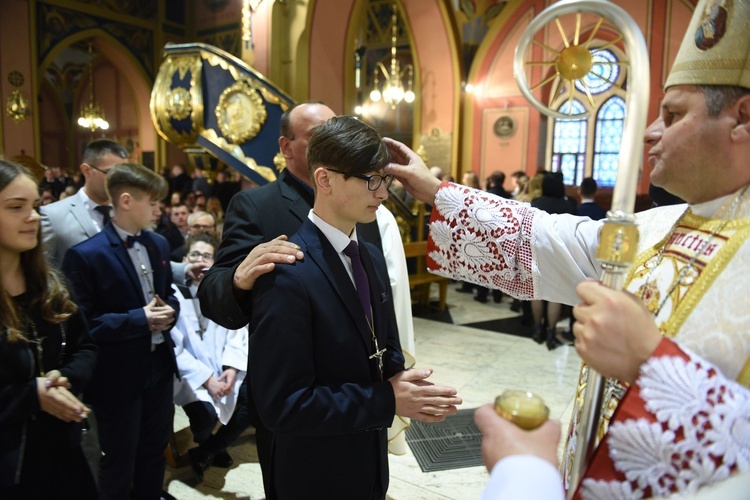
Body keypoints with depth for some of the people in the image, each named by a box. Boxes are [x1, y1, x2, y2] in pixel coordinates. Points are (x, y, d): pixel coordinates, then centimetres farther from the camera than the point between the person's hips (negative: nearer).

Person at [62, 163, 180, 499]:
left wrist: (169, 312, -7)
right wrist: (138, 319, -23)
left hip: (159, 367, 6)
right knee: (119, 465, 13)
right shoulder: (85, 255, -17)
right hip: (118, 377, -6)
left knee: (154, 454, 23)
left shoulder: (159, 244, 5)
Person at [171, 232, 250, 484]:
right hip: (191, 373, -4)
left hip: (225, 369, 4)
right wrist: (206, 378, -18)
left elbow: (237, 332, 1)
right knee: (206, 414, -27)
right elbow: (174, 348, -12)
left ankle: (205, 453, 6)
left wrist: (232, 368, -14)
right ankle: (213, 448, 13)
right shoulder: (174, 293, -7)